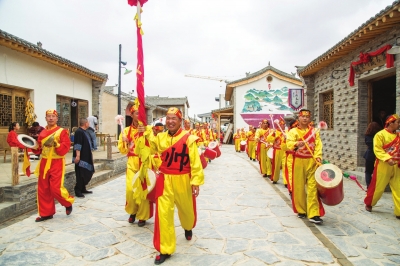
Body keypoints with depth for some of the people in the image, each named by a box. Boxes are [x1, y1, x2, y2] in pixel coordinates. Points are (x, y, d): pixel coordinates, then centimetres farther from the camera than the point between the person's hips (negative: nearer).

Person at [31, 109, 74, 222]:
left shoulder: (62, 131, -5)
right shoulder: (42, 132, 11)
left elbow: (66, 147, -14)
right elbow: (39, 149, 15)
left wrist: (55, 143, -27)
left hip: (57, 163, -6)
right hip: (44, 163, 6)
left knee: (56, 188, -10)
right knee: (43, 189, 8)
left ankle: (68, 203, 18)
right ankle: (46, 213, 20)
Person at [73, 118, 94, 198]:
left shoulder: (84, 132, 15)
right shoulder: (79, 132, -14)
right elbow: (77, 145, -22)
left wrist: (90, 155, 25)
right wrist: (77, 155, -27)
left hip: (86, 157, 10)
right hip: (81, 158, -10)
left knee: (87, 173, 14)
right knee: (80, 175, -5)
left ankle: (83, 189, 24)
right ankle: (78, 191, 3)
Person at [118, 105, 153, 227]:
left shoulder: (148, 129, -2)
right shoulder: (126, 131, 7)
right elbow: (122, 150, 7)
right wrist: (125, 142, -11)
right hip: (132, 163, 2)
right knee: (130, 189, -2)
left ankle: (142, 216, 19)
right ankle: (132, 212, 26)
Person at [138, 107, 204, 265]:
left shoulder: (188, 138, -11)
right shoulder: (160, 137, 1)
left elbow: (195, 162, -11)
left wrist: (196, 182, -14)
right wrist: (144, 135, -9)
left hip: (183, 181, -2)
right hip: (165, 181, 2)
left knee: (186, 209, 20)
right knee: (163, 214, 0)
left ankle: (188, 228, 56)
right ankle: (165, 250, 16)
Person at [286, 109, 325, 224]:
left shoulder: (314, 131, 9)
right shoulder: (293, 131, 1)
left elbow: (318, 145, 2)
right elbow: (289, 144, -15)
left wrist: (318, 156, -15)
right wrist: (296, 144, -36)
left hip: (312, 162, 1)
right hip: (299, 162, -1)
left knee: (313, 187, -4)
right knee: (299, 187, 6)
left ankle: (313, 214, -2)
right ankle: (301, 210, 23)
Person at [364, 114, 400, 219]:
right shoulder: (380, 135, -9)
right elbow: (377, 150, -15)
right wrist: (387, 159, -25)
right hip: (383, 166, -5)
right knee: (378, 187, 6)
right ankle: (368, 204, 28)